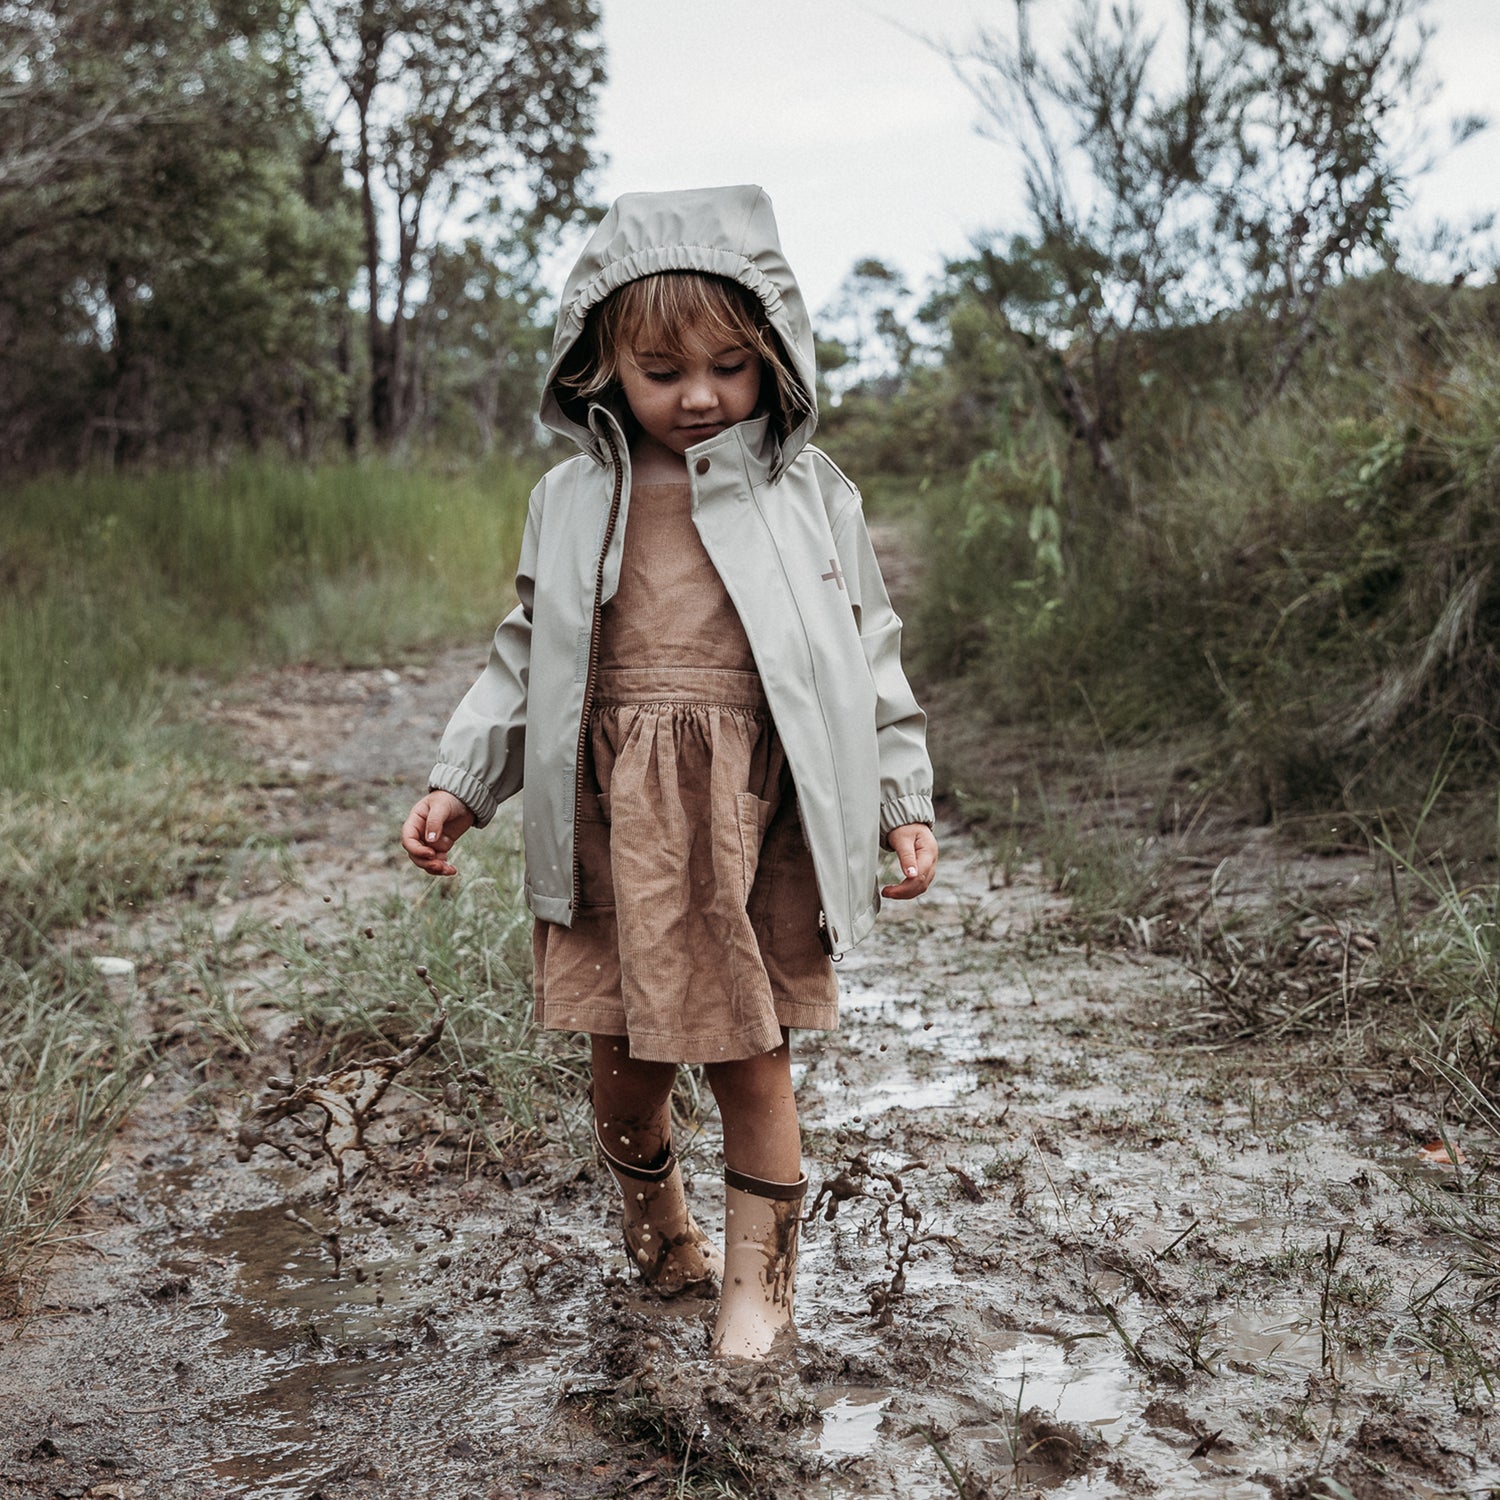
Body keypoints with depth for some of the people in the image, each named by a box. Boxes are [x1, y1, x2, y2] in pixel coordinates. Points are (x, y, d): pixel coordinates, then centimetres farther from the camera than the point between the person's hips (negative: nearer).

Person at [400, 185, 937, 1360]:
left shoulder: (809, 495, 3)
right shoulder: (574, 501, 7)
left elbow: (870, 655, 7)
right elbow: (526, 658, 13)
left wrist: (904, 802, 3)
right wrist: (459, 786, 7)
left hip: (758, 814, -2)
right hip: (616, 814, 2)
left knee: (751, 1056, 4)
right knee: (625, 1057, 11)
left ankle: (760, 1276, 22)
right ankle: (656, 1220, 41)